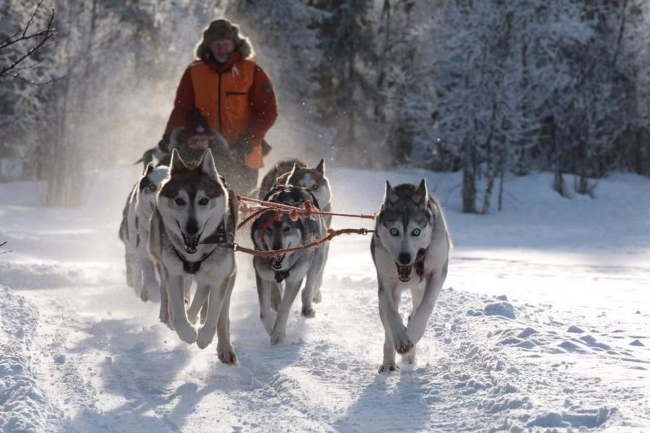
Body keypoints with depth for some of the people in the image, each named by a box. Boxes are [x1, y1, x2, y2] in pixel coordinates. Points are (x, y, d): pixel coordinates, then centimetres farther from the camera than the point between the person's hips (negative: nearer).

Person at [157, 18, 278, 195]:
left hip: (243, 158, -1)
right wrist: (169, 137, -13)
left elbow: (268, 111, -1)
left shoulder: (251, 71, 2)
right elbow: (182, 109, 4)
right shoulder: (194, 73, 6)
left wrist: (249, 141, -13)